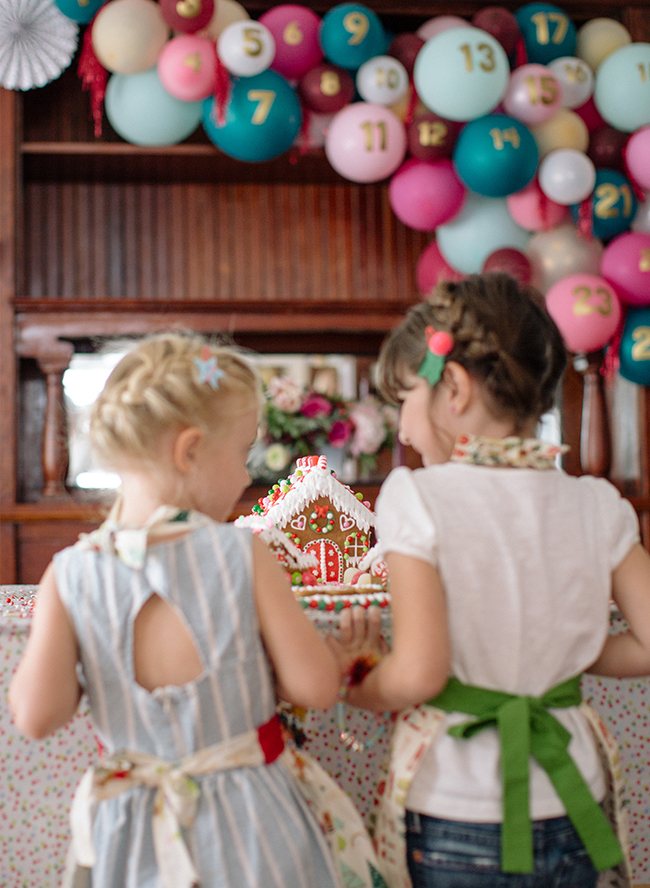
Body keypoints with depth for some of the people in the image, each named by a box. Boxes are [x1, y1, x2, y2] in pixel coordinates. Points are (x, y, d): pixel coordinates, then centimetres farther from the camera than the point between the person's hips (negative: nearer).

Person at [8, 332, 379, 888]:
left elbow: (36, 716, -16)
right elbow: (317, 687, -14)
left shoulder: (71, 576, -12)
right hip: (248, 830, -2)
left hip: (131, 840, 2)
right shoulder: (243, 557, -17)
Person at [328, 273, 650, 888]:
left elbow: (417, 674, -20)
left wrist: (353, 685, -1)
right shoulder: (595, 505, -3)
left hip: (456, 829, -3)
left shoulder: (416, 498, -14)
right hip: (572, 818, 4)